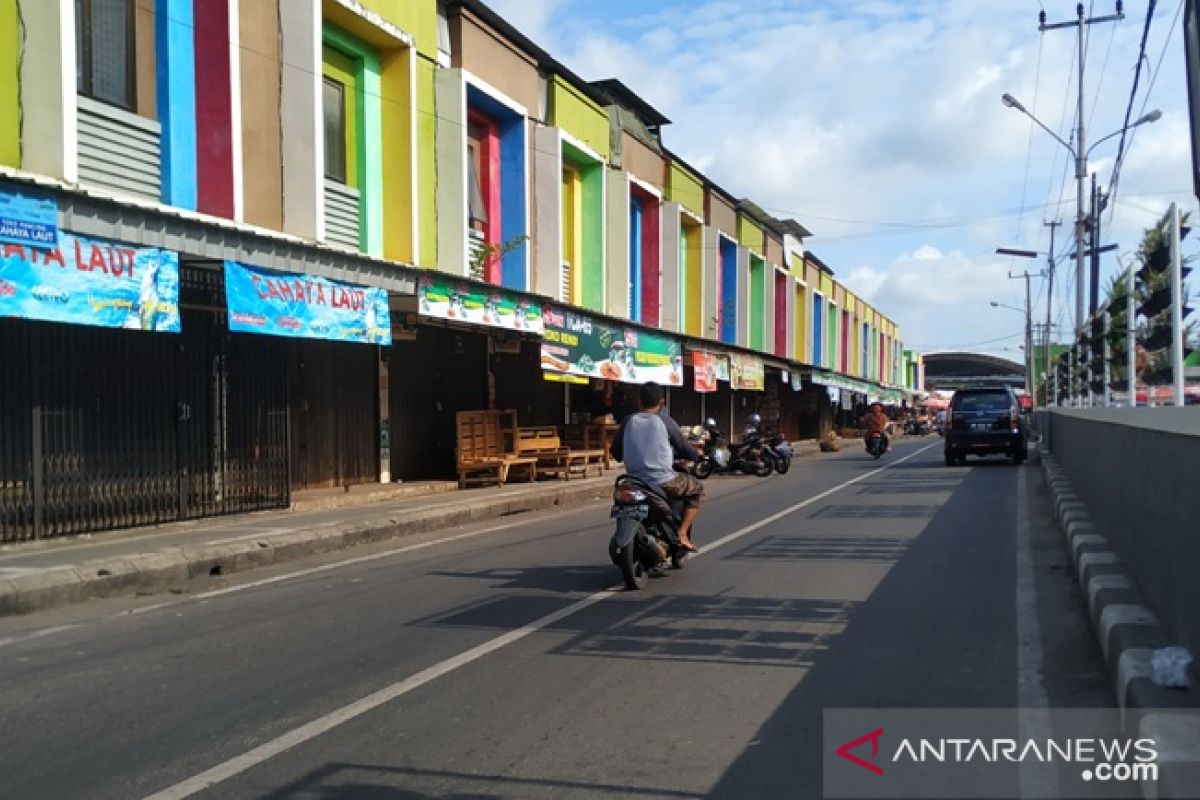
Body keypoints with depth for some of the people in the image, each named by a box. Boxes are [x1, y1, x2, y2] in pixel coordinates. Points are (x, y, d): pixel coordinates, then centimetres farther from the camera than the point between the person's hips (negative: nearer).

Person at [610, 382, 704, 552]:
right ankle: (682, 534, 5)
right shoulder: (664, 421, -5)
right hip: (663, 481, -5)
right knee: (697, 489, 18)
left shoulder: (628, 421, 4)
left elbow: (616, 453, 12)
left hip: (635, 481, 5)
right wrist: (696, 455, 24)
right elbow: (684, 449, 2)